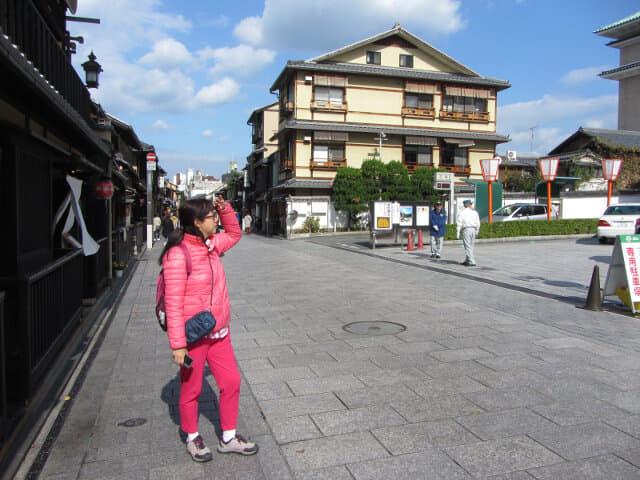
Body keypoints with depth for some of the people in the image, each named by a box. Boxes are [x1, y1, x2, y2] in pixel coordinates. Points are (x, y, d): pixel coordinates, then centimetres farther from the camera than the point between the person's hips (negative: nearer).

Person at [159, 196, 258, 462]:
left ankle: (228, 438, 30)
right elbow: (173, 303, -20)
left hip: (218, 332, 7)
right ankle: (192, 438, 37)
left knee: (231, 382, 12)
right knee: (191, 390, 12)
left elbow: (234, 234, 26)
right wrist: (177, 344, -20)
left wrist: (225, 210, 8)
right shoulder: (178, 253, -19)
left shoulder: (211, 245, 5)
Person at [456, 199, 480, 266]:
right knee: (470, 246, 14)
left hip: (466, 230, -5)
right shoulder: (475, 212, 8)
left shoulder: (462, 213, -1)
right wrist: (477, 230, 21)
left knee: (468, 246, -5)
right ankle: (467, 261, 20)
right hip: (473, 229, 5)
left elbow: (459, 223, -4)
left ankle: (472, 262, -10)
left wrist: (458, 233, -1)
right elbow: (478, 223, 9)